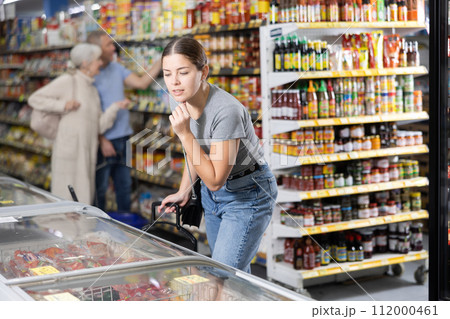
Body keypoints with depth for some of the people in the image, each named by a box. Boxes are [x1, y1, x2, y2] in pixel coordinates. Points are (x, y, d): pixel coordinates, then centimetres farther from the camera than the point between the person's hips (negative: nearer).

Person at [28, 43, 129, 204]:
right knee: (67, 200, -6)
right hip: (69, 150, -7)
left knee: (83, 201, 9)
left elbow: (99, 126, 9)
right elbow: (34, 99, -4)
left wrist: (116, 107, -3)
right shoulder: (67, 81, -6)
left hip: (87, 154, 7)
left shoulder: (93, 90, 15)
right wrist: (63, 105, -15)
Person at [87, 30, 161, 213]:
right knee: (99, 188, 4)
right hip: (104, 141, -7)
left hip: (123, 138, 7)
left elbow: (141, 83, 10)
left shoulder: (116, 68, 11)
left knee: (125, 186, 14)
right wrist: (102, 141, -19)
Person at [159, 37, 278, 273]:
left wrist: (184, 133, -33)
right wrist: (183, 192, 8)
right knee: (237, 272, 17)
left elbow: (215, 180, -29)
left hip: (246, 195, -8)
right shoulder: (180, 101, -7)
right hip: (212, 194, 8)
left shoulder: (226, 111, -32)